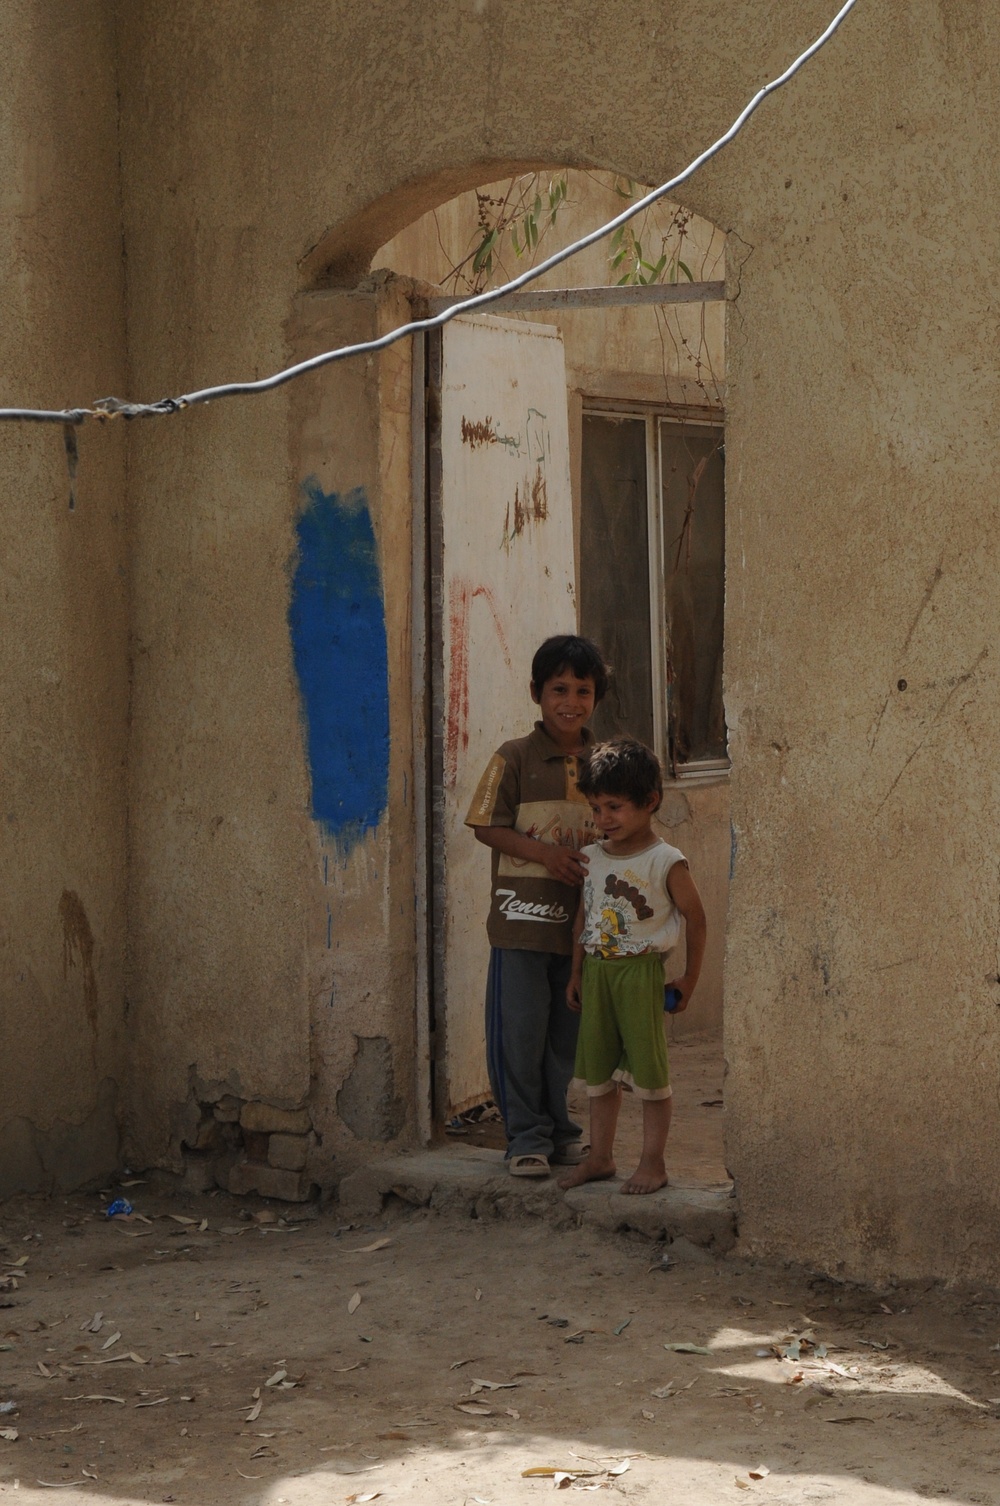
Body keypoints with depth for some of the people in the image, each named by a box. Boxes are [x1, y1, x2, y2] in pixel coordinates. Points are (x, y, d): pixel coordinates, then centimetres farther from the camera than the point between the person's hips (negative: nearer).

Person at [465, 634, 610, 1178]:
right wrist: (546, 853, -17)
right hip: (523, 916, -4)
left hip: (581, 920, 4)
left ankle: (559, 1128, 24)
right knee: (520, 1029, -2)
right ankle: (527, 1136, 7)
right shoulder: (514, 758, -5)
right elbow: (488, 826, -6)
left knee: (567, 1030, 11)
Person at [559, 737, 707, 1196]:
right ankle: (600, 1157, 19)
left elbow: (695, 917, -3)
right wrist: (577, 973, 14)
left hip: (641, 970, -6)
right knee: (598, 1069, 10)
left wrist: (689, 978, -1)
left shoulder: (665, 862, -8)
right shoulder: (592, 858, 8)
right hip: (596, 970, 6)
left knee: (648, 1067, -2)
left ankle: (653, 1162, 5)